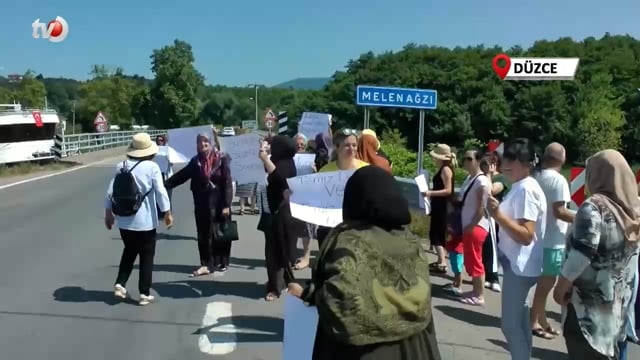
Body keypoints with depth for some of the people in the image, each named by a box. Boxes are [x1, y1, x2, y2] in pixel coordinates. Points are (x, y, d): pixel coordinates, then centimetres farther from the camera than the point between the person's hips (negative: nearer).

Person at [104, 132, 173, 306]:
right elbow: (160, 192, -13)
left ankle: (120, 284, 13)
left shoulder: (121, 166, 1)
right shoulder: (152, 167, -11)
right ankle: (144, 294, 10)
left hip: (124, 219, 4)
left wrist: (108, 213, 13)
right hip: (145, 220, -4)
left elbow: (111, 191, 3)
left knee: (129, 252, 24)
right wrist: (167, 213, -5)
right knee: (146, 256, 8)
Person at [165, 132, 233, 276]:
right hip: (202, 203, 3)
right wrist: (165, 184, -5)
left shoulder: (222, 158, -8)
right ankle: (207, 264, 10)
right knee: (204, 233, 4)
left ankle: (223, 262, 21)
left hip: (218, 202, -3)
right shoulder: (195, 161, 4)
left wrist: (226, 205, -14)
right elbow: (182, 175, 6)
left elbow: (227, 182, -10)